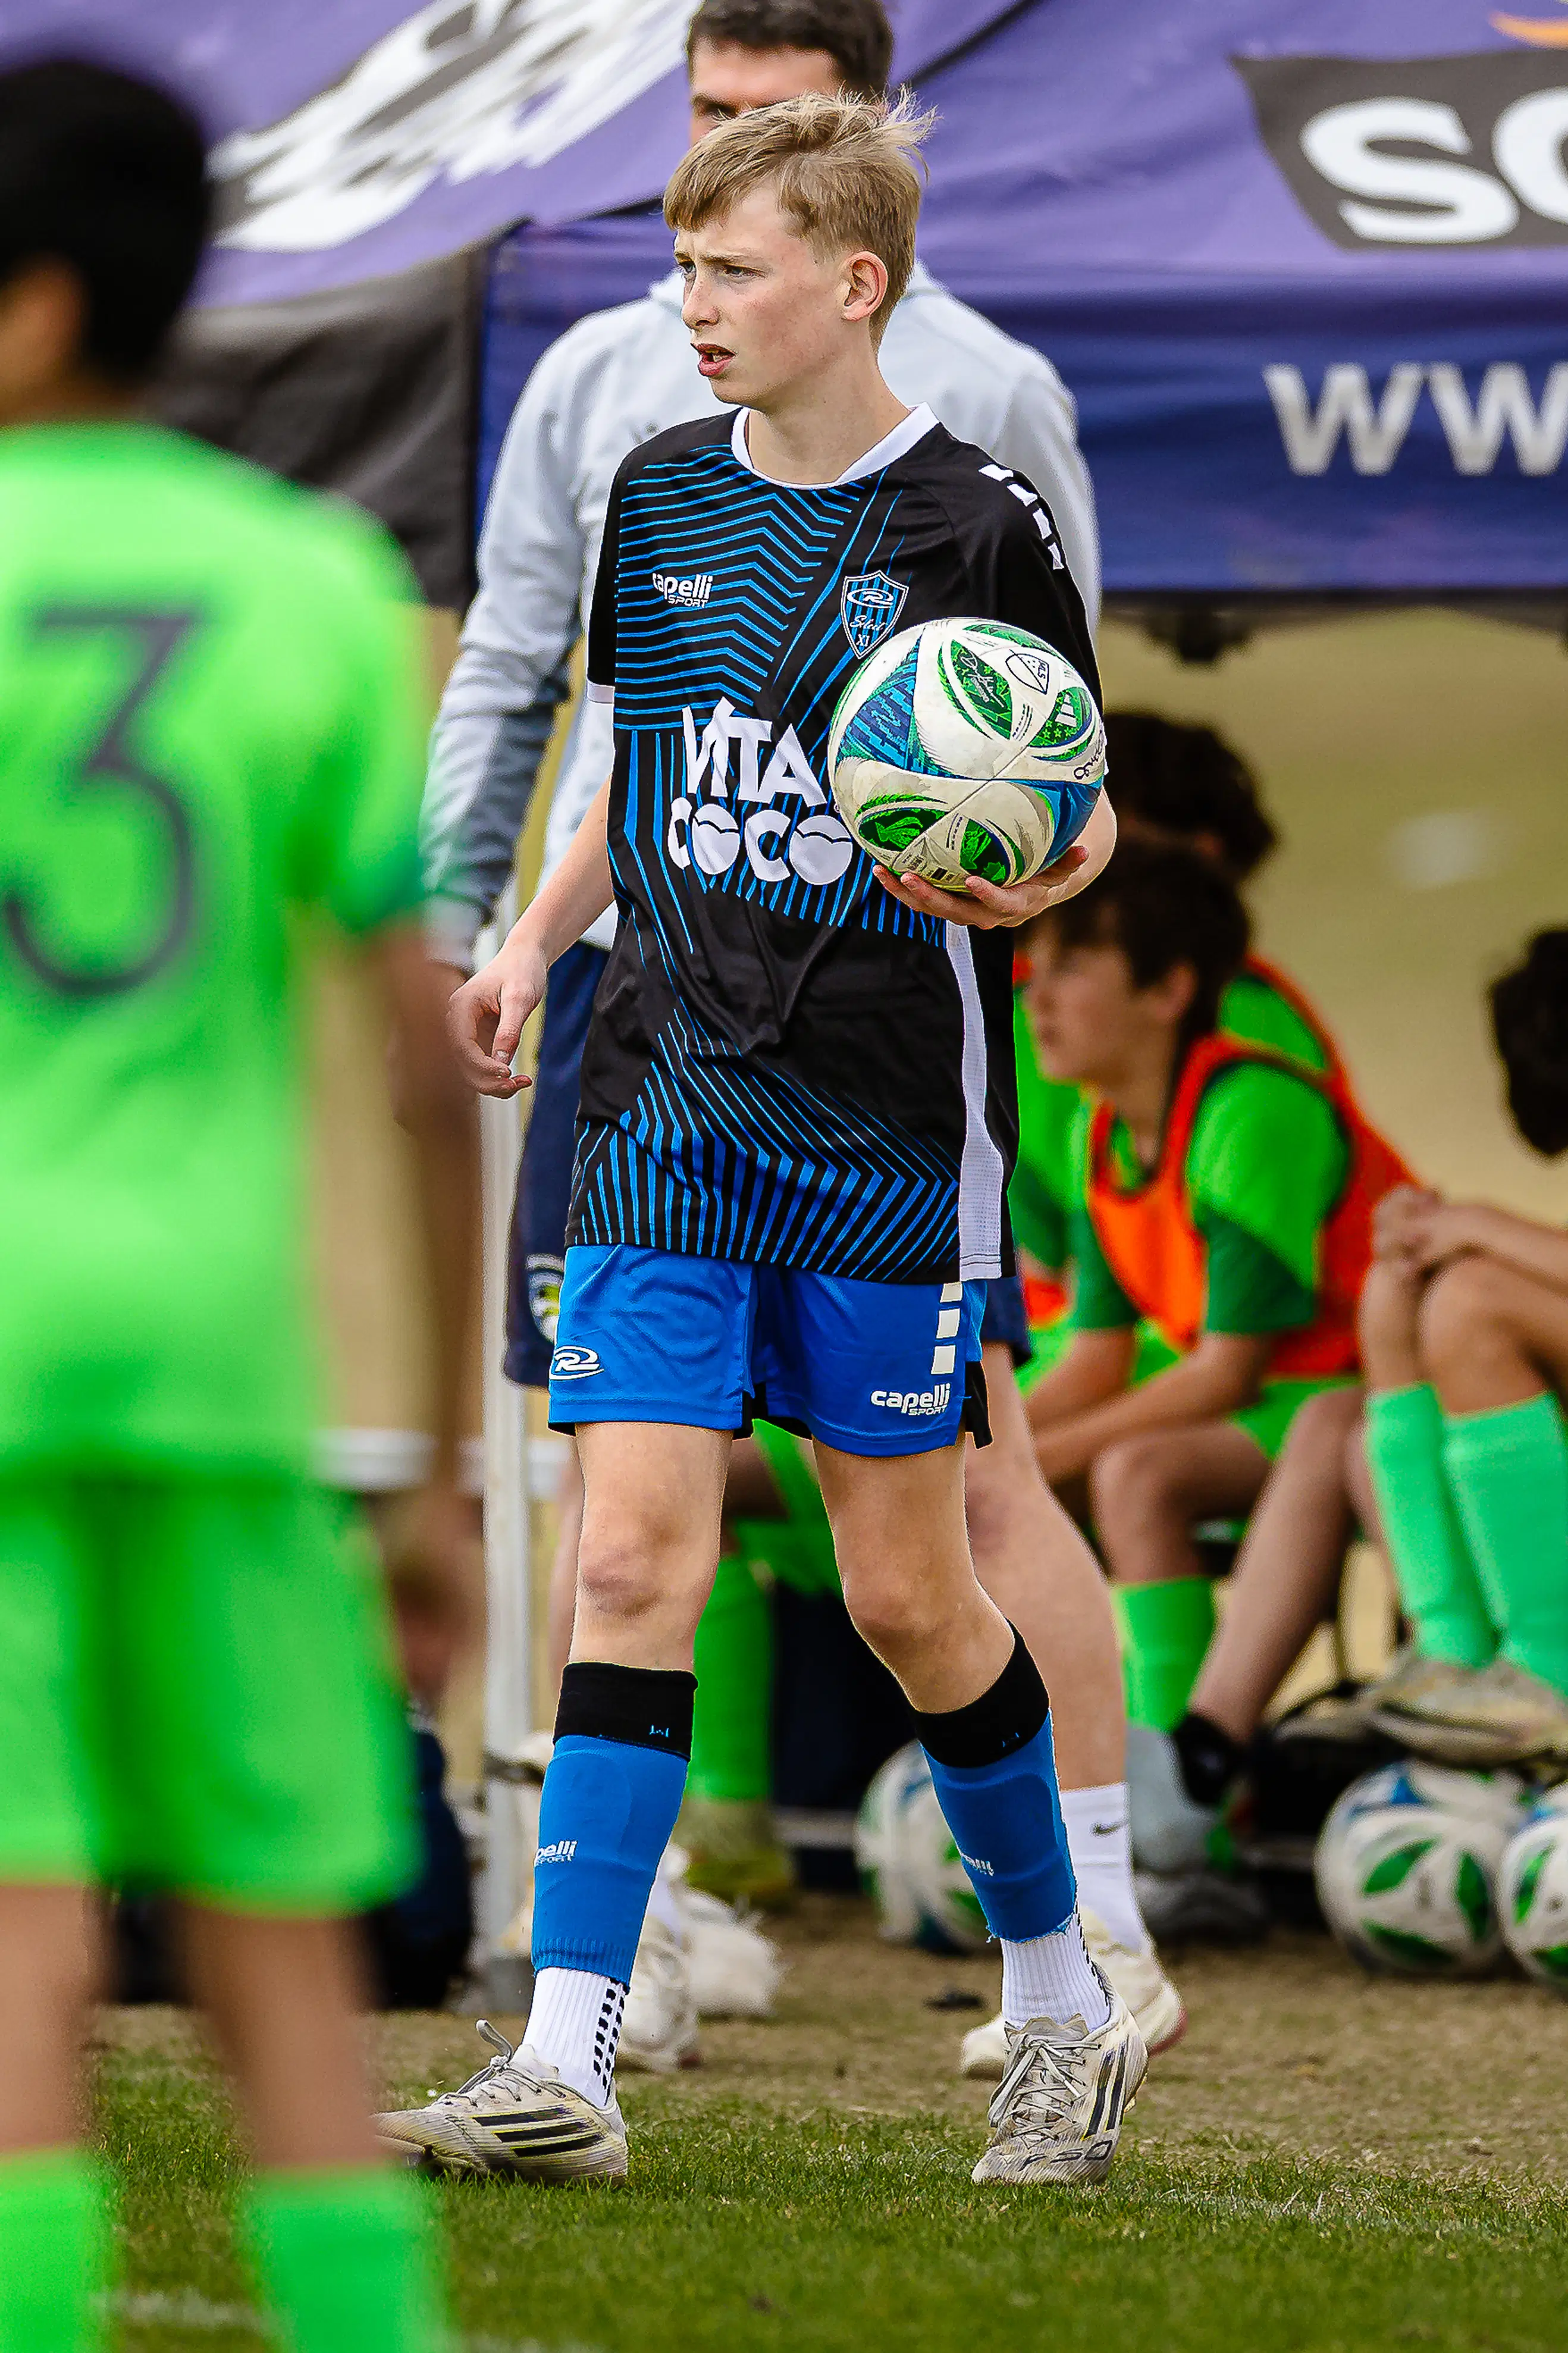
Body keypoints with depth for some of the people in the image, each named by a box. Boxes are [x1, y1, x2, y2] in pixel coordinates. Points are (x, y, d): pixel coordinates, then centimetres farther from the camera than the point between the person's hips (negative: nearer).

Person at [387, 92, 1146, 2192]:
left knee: (905, 1589, 4)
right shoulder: (660, 496, 8)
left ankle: (1062, 2006, 24)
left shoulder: (979, 533, -7)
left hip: (893, 1143, -4)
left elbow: (1085, 822, 0)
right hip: (668, 1112, 4)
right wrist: (534, 941, 10)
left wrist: (1024, 877, -21)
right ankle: (568, 2066, -10)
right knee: (633, 1560, -6)